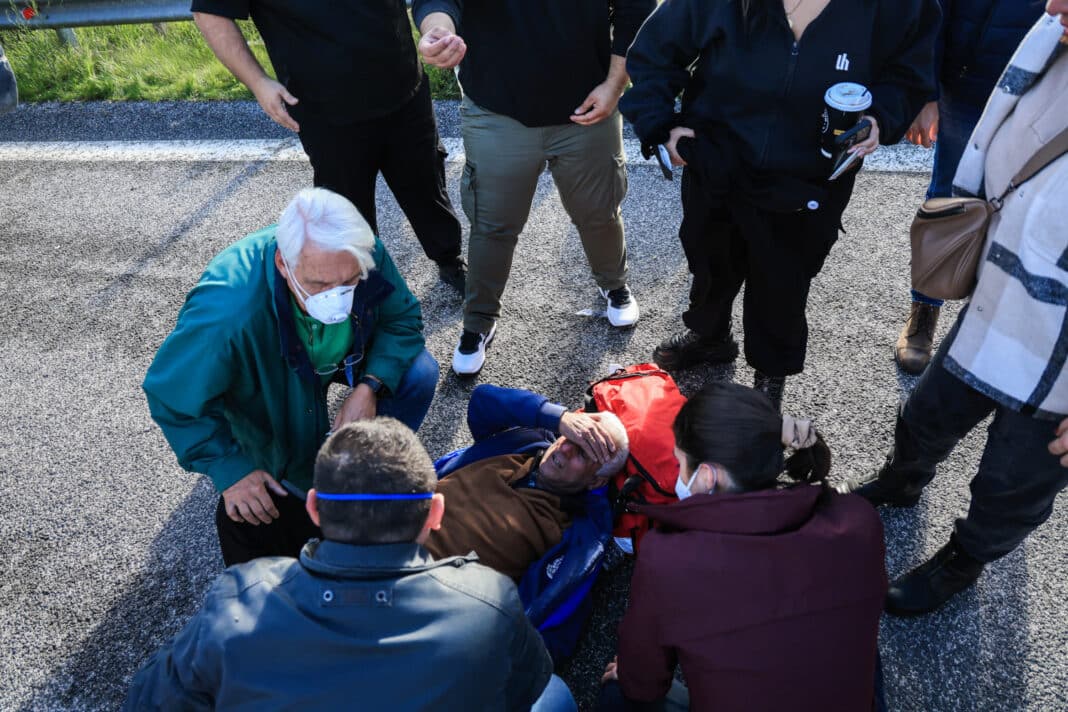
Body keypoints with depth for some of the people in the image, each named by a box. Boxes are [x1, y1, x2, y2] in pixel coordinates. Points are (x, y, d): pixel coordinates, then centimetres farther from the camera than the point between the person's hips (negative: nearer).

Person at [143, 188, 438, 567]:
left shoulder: (367, 256, -35)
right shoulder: (227, 314, -46)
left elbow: (402, 318, -17)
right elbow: (173, 397, -30)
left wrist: (370, 387, -32)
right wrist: (230, 470, -30)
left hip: (344, 356, 4)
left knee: (418, 372, -22)